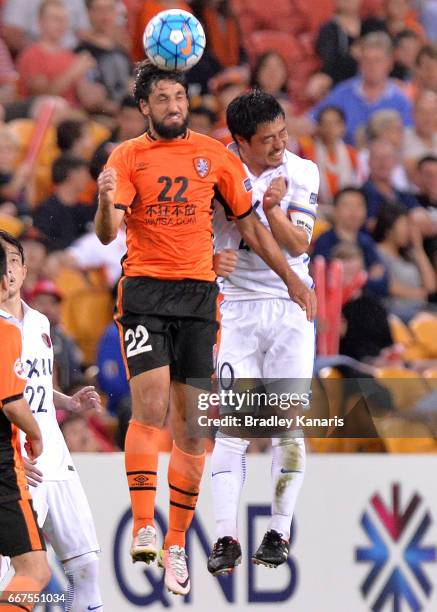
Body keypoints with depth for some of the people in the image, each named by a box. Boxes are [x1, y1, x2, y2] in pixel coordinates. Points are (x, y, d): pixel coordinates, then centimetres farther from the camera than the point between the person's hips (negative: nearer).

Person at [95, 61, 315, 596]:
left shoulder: (213, 154, 9)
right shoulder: (127, 157, 2)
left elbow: (248, 221, 17)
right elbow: (107, 234, -9)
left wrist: (290, 277, 14)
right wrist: (106, 203, -31)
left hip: (198, 294, 3)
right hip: (143, 291, -3)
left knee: (191, 428, 2)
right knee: (150, 407, -20)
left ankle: (176, 544, 10)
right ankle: (142, 528, -19)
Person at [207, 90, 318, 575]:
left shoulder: (301, 173, 1)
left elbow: (297, 245, -7)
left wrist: (271, 208, -24)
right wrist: (210, 260, -19)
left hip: (291, 307, 1)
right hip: (237, 308, -1)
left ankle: (279, 532, 6)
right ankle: (226, 538, -12)